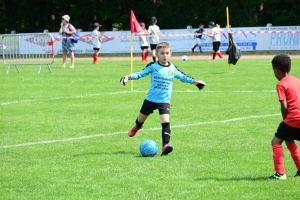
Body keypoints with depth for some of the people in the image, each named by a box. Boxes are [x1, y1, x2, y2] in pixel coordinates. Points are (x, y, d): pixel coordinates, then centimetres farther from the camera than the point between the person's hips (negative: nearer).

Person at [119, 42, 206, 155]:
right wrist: (128, 77, -23)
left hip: (165, 101, 0)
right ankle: (137, 127, 56)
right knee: (141, 119, 18)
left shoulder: (172, 69, 2)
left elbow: (183, 77, 15)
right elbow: (140, 74, -7)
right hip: (150, 99, 0)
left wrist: (195, 82, 11)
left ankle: (165, 146, -26)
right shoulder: (153, 66, -5)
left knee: (165, 121, -20)